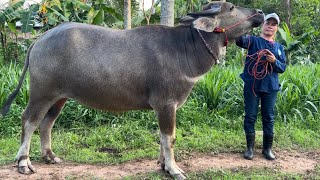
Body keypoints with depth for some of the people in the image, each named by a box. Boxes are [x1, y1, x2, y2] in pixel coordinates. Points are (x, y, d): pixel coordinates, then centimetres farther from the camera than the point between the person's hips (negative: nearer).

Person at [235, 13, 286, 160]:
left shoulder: (279, 47, 12)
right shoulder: (254, 41, 1)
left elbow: (283, 68, 9)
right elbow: (241, 41, -21)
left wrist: (274, 61, -13)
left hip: (270, 87, 3)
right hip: (252, 85, -3)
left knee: (269, 117, 8)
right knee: (250, 116, 3)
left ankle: (267, 148, 20)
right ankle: (250, 147, 16)